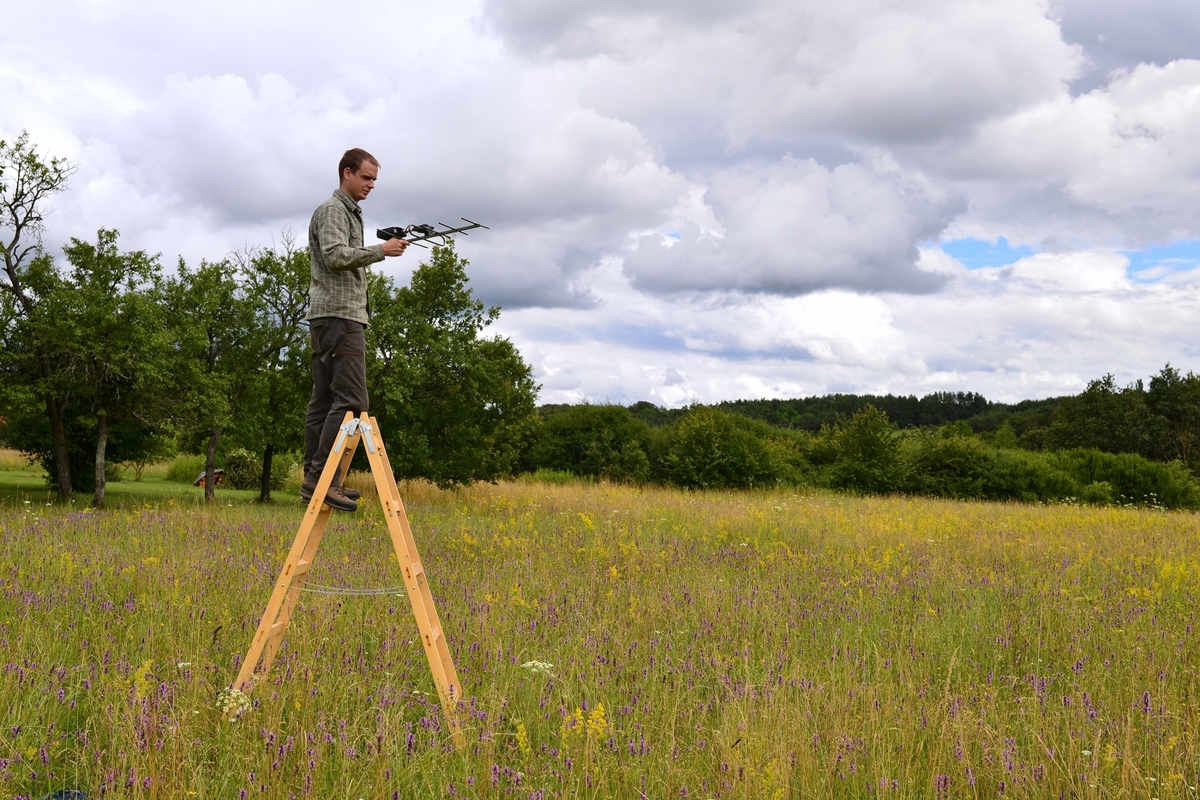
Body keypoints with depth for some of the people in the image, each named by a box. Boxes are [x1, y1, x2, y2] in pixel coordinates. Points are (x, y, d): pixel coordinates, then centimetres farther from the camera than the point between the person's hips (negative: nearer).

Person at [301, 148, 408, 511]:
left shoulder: (350, 212, 26)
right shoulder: (333, 209, -5)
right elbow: (335, 256, -19)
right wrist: (381, 250, -15)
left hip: (335, 317, 11)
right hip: (339, 315, -11)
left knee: (324, 400, 7)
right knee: (351, 400, -17)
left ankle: (314, 479, 8)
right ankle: (321, 478, -20)